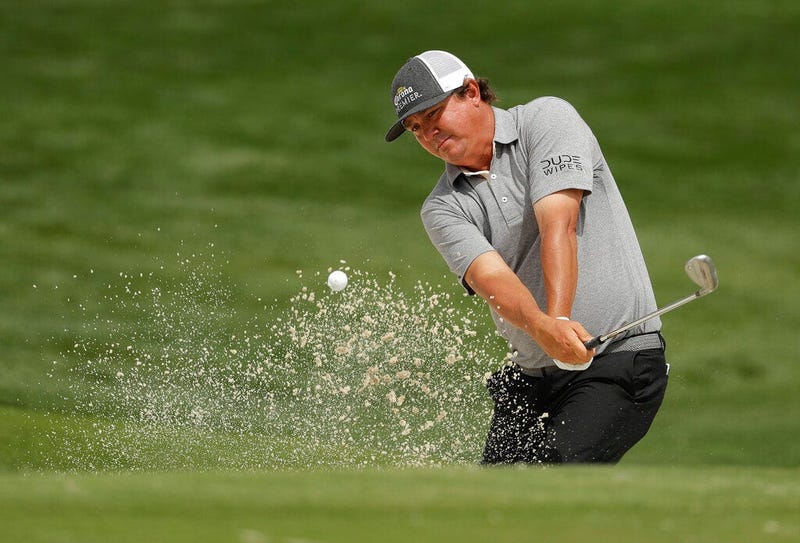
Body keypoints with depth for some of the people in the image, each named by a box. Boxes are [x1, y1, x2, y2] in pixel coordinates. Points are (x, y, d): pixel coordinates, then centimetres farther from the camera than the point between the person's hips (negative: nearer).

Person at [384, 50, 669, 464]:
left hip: (621, 357, -6)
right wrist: (543, 327, -35)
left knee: (560, 480, -24)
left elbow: (558, 224, -16)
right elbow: (491, 277, -13)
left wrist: (558, 318, -31)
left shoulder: (547, 119, -2)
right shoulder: (442, 209, 6)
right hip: (530, 379, 6)